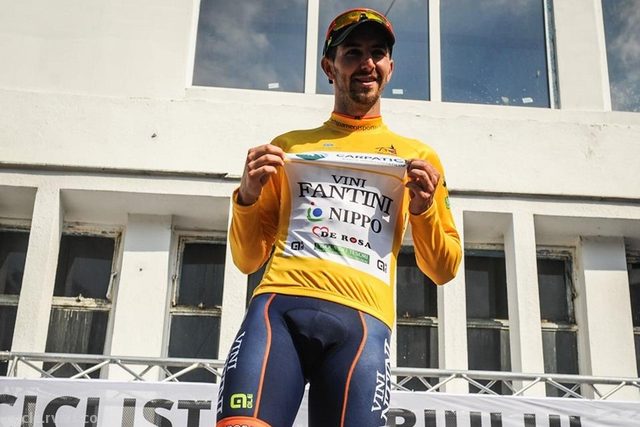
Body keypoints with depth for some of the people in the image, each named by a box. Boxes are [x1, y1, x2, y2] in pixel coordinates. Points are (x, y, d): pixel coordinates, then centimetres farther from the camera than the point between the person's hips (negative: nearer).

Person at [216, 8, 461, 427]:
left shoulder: (418, 157, 21)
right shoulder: (288, 147, 21)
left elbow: (444, 270, 20)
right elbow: (248, 260, 21)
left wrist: (423, 210, 3)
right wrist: (247, 198, 3)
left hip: (361, 318, 0)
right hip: (279, 303, 0)